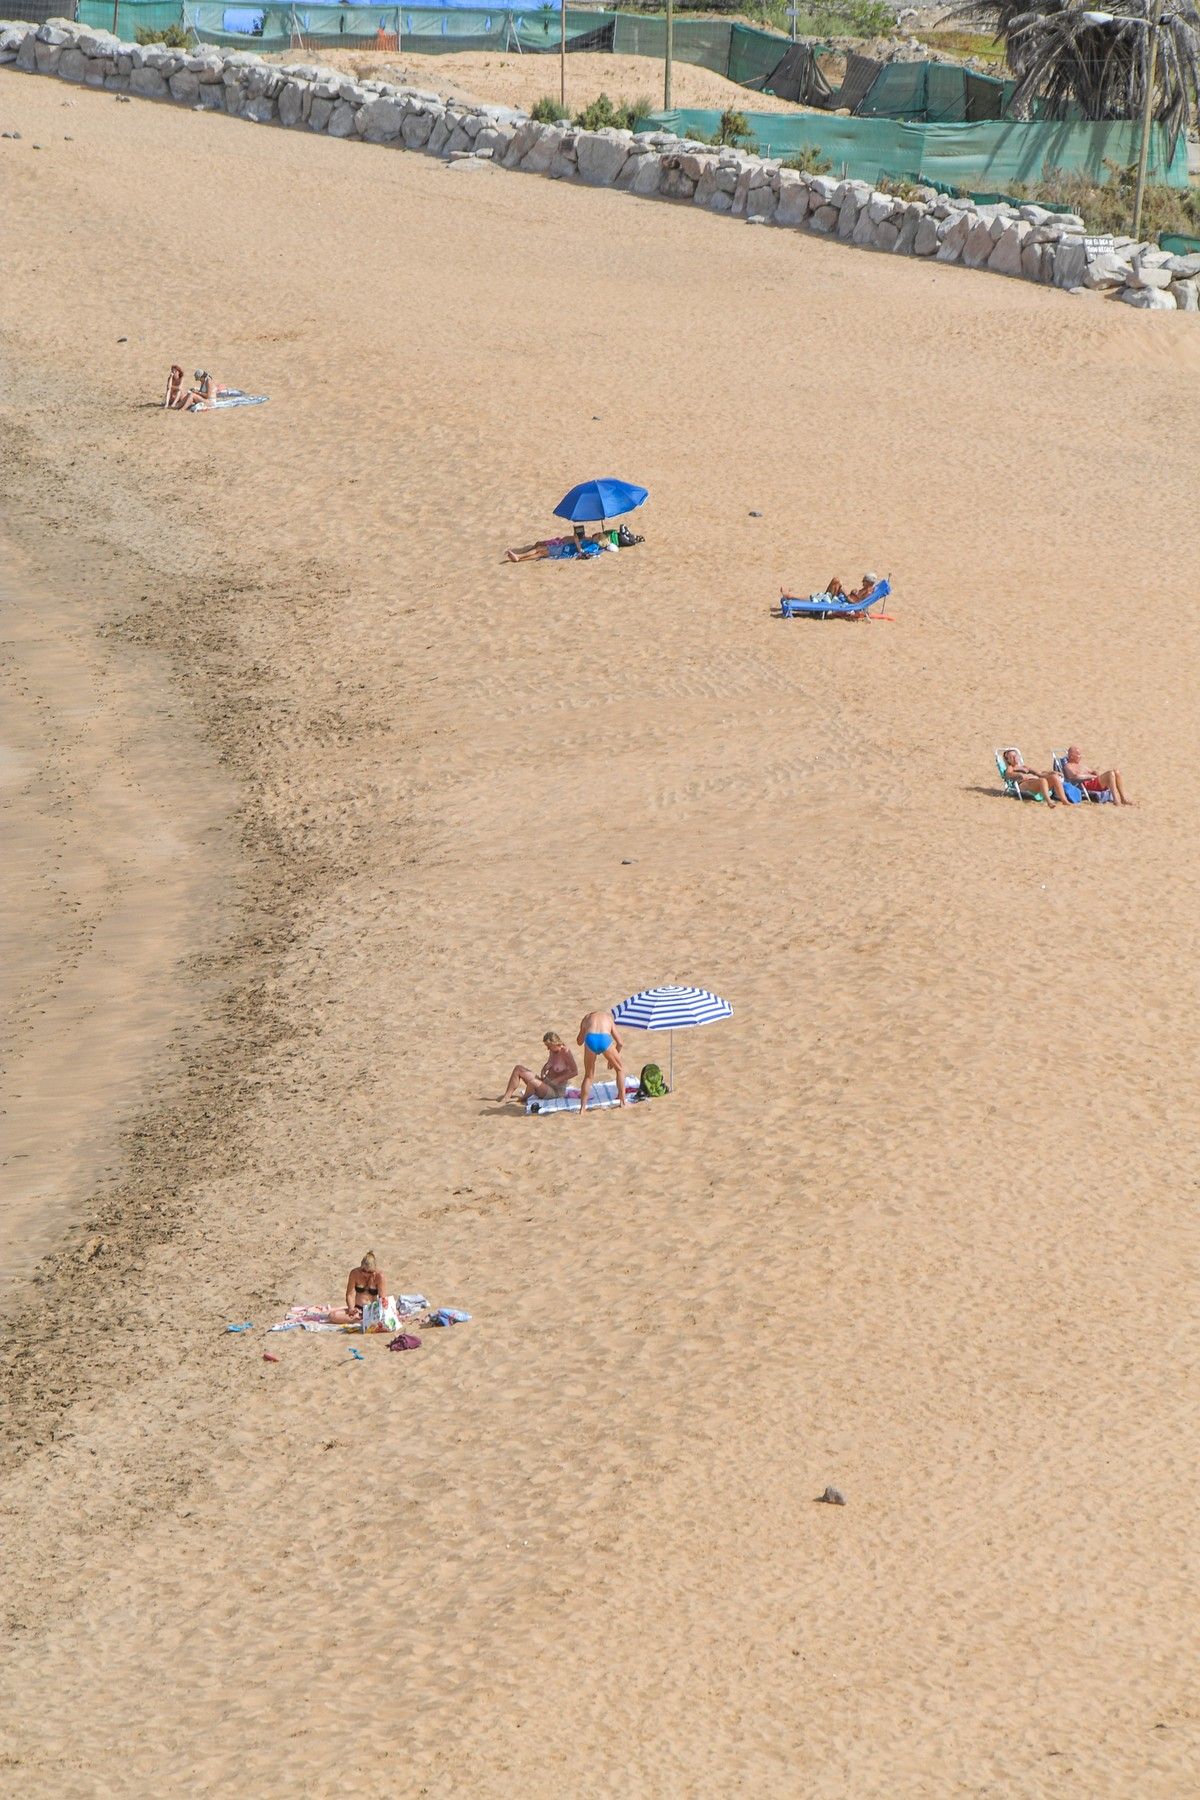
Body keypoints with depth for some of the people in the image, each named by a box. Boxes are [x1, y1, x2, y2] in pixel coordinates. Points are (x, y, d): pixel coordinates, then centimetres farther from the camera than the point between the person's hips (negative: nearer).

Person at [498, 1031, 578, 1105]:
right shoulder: (553, 1051, 6)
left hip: (556, 1090, -9)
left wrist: (558, 1080, -24)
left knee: (532, 1081, -38)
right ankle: (506, 1096, -5)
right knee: (518, 1069, 0)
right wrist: (543, 1071, 5)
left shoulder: (566, 1053, -19)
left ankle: (523, 1098, -6)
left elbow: (575, 1071, -23)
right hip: (546, 1082, 9)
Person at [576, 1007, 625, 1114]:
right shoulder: (609, 1017, 33)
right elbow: (619, 1042, 28)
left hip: (590, 1039, 1)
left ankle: (582, 1107, 15)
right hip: (605, 1039, -1)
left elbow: (579, 1041, 38)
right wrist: (612, 1058, 40)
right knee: (619, 1069, 25)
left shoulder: (587, 1018, 34)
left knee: (588, 1075, 20)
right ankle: (622, 1101, 25)